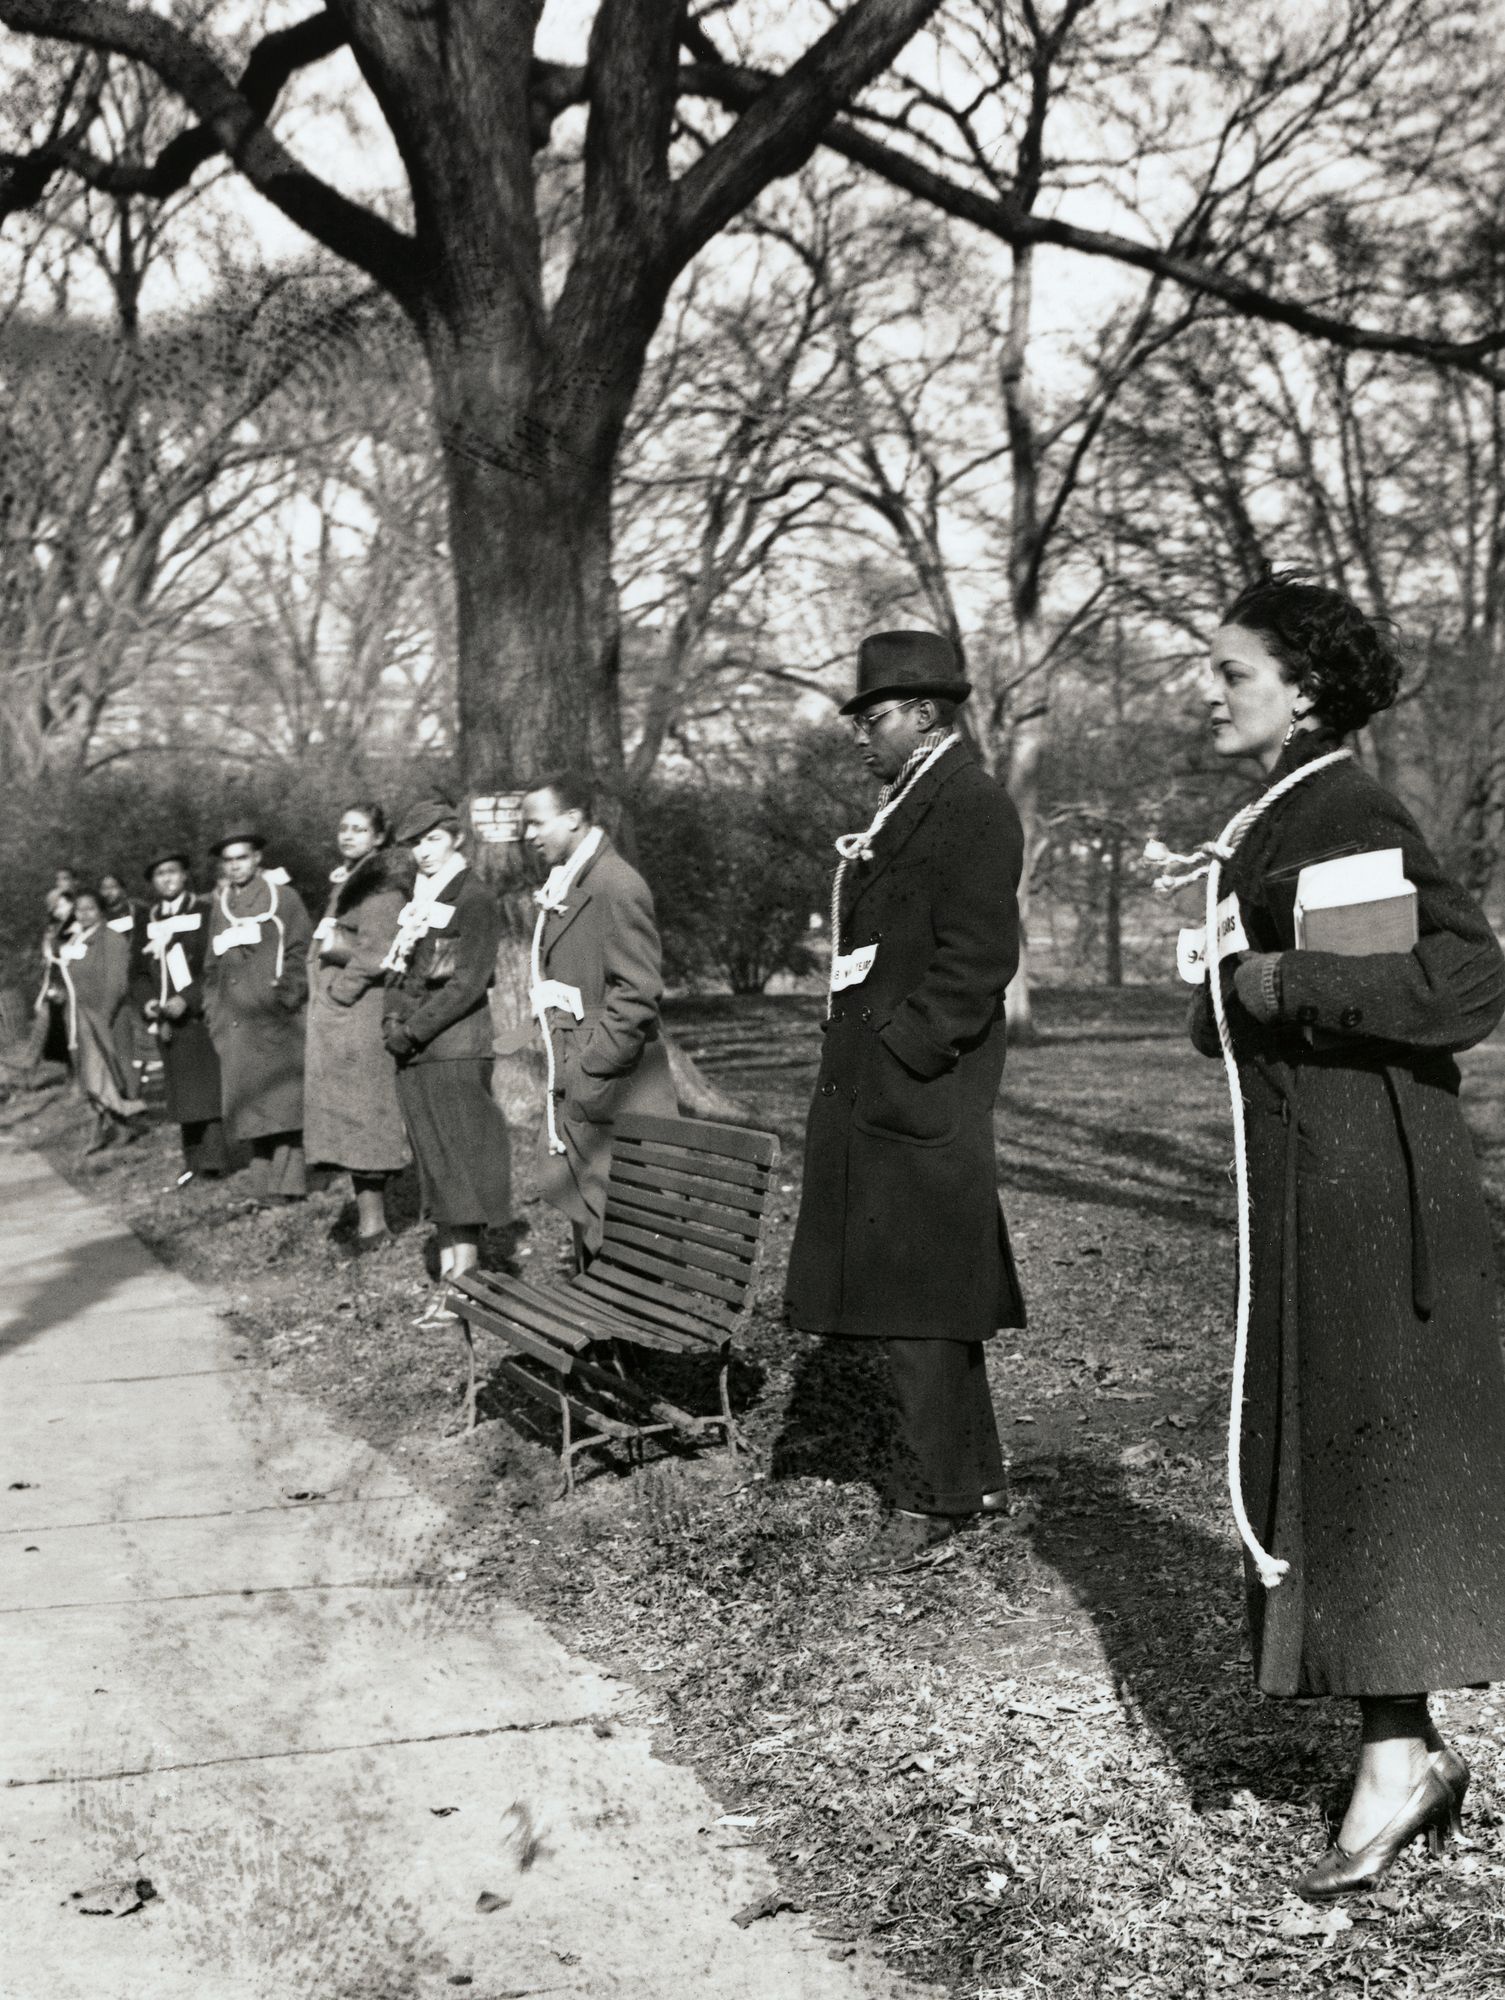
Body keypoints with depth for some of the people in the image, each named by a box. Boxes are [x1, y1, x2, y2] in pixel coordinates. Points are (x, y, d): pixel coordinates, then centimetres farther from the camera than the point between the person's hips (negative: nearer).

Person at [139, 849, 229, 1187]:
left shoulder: (204, 911, -2)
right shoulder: (149, 921, 15)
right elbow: (143, 972, 19)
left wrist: (188, 999, -17)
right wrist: (147, 1002, 0)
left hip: (200, 1016, -5)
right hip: (167, 1022, 5)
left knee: (207, 1090, -9)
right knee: (181, 1093, 6)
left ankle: (213, 1161, -9)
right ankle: (193, 1162, 10)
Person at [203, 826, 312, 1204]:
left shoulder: (281, 895, 1)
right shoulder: (220, 905, 17)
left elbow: (302, 950, -4)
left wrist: (289, 996, -13)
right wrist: (212, 1009, 13)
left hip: (274, 1016, -5)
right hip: (234, 1020, 5)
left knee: (280, 1099, -7)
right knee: (248, 1102, 5)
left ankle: (287, 1182, -6)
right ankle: (263, 1183, 10)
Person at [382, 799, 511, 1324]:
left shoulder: (475, 900, -7)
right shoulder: (415, 902, 16)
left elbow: (467, 984, -14)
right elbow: (398, 972, 19)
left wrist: (412, 1030, -13)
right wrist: (394, 1023, 0)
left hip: (456, 1049, -7)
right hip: (413, 1054, 8)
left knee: (458, 1164, -5)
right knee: (434, 1167, 8)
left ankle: (464, 1281, -2)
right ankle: (449, 1274, 13)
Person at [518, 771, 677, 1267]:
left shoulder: (615, 886, -16)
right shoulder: (561, 887, 15)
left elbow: (638, 995, -20)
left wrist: (589, 1074, -21)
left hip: (611, 1096, -10)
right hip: (572, 1095, 10)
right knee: (586, 1226, 14)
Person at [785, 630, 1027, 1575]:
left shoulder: (972, 806, -11)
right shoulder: (905, 805, 19)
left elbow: (978, 958, -18)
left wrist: (902, 1055, -19)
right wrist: (858, 1056, 15)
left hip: (918, 1096, -10)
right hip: (873, 1089, 10)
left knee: (919, 1302, -3)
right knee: (922, 1299, 15)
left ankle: (930, 1499, 6)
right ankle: (974, 1475, 26)